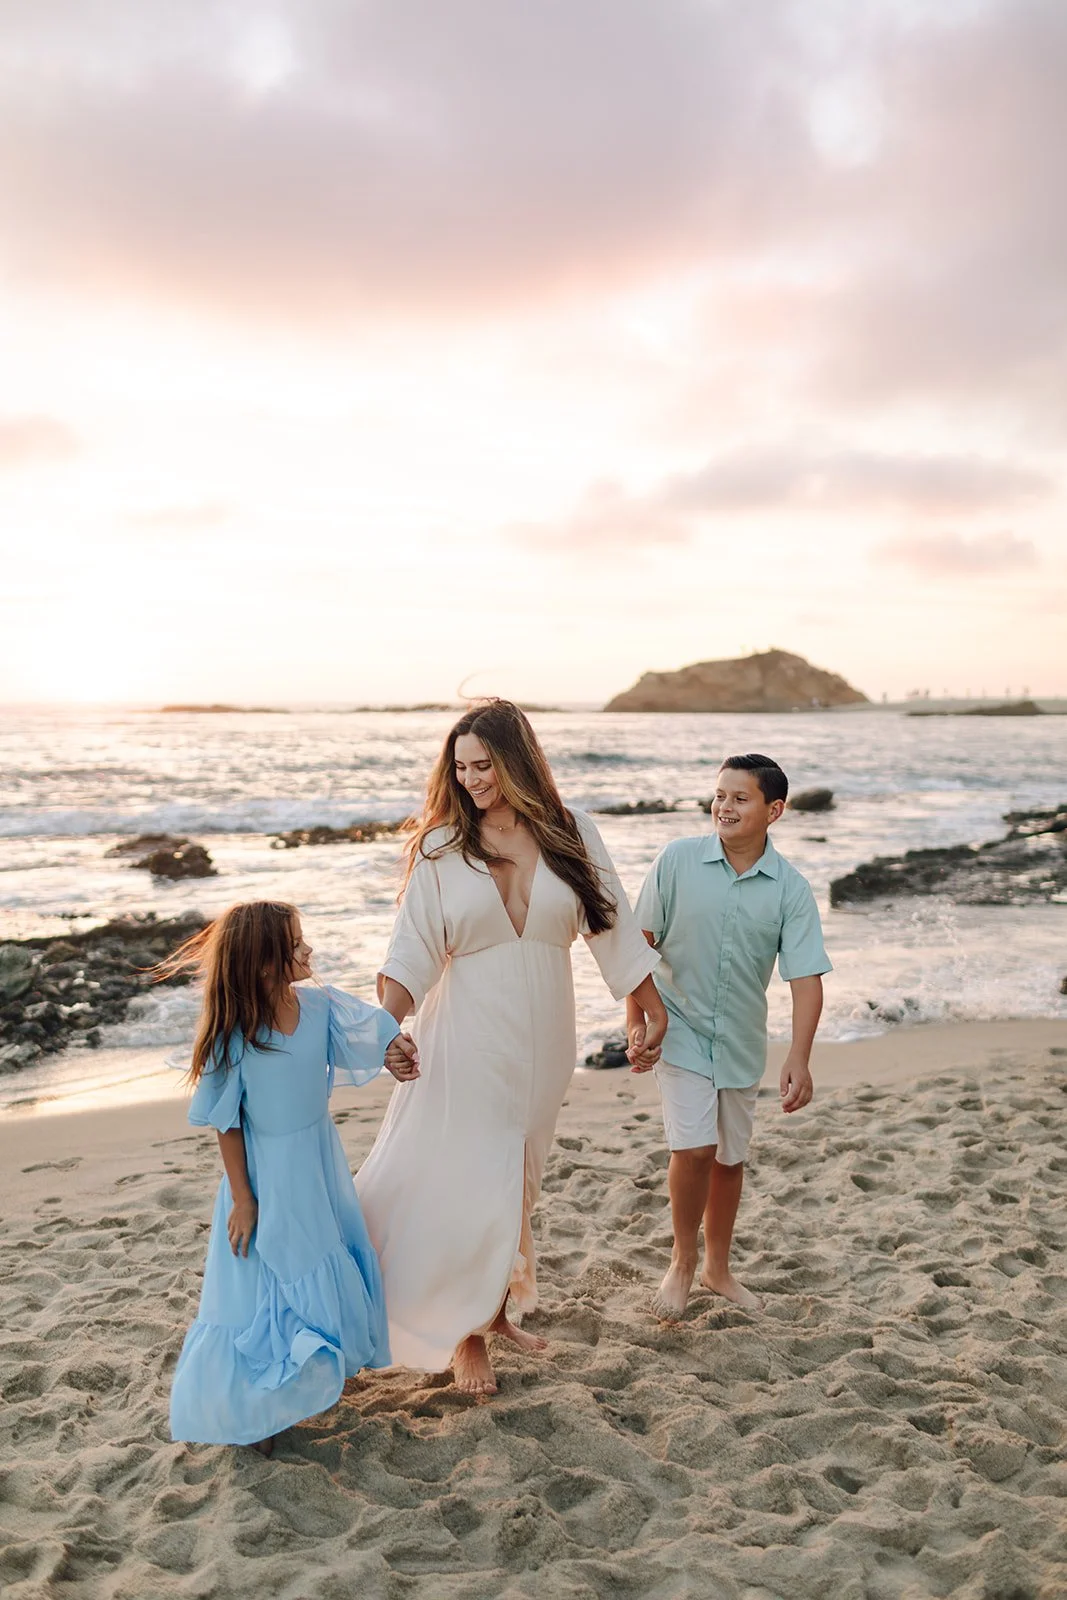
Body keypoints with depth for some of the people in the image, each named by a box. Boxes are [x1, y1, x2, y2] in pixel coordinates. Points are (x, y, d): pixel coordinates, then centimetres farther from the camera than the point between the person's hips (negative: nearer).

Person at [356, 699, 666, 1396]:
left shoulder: (571, 835, 0)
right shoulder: (442, 848, -5)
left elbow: (613, 927, 5)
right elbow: (414, 951, -9)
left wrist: (652, 1008, 7)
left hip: (541, 1039, 2)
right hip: (469, 1038, -2)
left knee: (519, 1183, 14)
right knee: (473, 1184, -2)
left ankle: (497, 1308, 34)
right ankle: (465, 1334, 17)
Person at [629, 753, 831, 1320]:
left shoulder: (791, 889, -10)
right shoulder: (678, 860, -11)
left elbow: (806, 978, -12)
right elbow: (643, 941, -4)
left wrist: (799, 1059, -23)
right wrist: (637, 1020, -6)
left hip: (742, 1040, 2)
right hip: (681, 1028, -2)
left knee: (729, 1158, 15)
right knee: (693, 1148, -13)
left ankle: (718, 1268, 36)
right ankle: (683, 1260, 13)